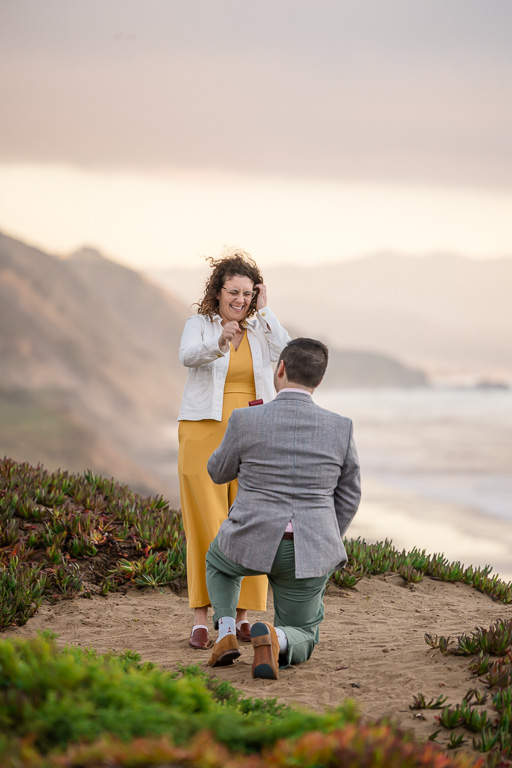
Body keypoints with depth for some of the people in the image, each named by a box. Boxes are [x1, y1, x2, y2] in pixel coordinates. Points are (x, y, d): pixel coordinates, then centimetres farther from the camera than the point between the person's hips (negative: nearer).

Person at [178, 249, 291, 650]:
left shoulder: (260, 327, 7)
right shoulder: (199, 324, -1)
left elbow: (285, 354, -11)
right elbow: (188, 356, -23)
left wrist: (264, 310, -8)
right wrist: (219, 342, -42)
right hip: (205, 432, -3)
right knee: (207, 524, -4)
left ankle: (241, 616, 9)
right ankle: (201, 618, -1)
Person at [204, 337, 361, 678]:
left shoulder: (246, 421, -8)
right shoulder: (340, 428, -4)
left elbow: (220, 471, 10)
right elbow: (348, 496, 6)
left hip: (252, 545, 0)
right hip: (308, 554, 0)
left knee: (219, 560, 38)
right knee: (299, 642, 21)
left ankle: (226, 632, 12)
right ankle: (272, 638, -16)